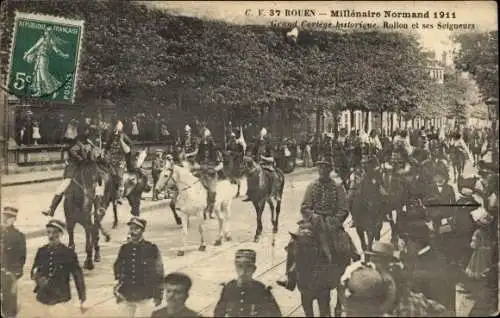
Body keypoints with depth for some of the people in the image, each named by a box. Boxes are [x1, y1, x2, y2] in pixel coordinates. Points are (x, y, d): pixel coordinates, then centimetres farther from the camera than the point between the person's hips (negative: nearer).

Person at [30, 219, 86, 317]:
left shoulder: (69, 253, -6)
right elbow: (34, 271, 12)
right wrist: (38, 278, -12)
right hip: (44, 298, 4)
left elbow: (78, 275, -1)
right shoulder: (41, 251, 3)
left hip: (60, 298, -4)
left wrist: (82, 297, 1)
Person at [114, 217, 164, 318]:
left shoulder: (151, 248, -6)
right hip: (125, 297, 4)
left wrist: (158, 294, -2)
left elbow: (158, 273, -3)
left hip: (144, 298, -4)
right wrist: (117, 290, 11)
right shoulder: (124, 248, 4)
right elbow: (117, 269, 14)